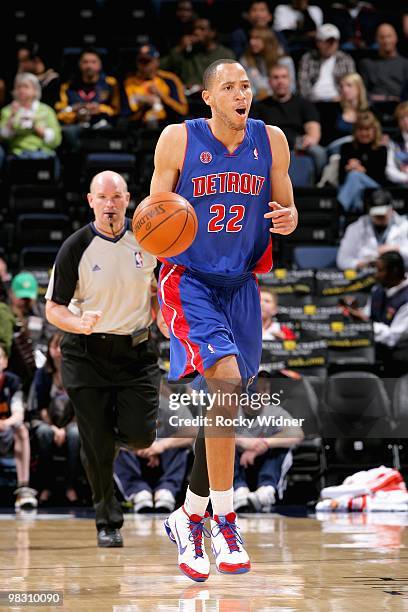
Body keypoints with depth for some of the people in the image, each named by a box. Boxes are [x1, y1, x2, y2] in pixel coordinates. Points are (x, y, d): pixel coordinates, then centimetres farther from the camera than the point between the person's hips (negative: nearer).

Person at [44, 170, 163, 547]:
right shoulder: (76, 248, -11)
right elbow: (54, 308, -8)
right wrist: (81, 324, -27)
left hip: (137, 350, 2)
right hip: (87, 355, -2)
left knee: (141, 436, -9)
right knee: (97, 446, 0)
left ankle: (117, 432, 29)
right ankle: (108, 522, 17)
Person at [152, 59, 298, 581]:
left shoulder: (270, 141, 3)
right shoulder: (178, 139, -7)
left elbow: (285, 208, 13)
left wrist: (289, 219, -11)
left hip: (241, 284, 5)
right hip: (188, 279, -5)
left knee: (222, 404, 10)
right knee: (226, 378, -25)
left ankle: (190, 518, 28)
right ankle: (223, 518, -18)